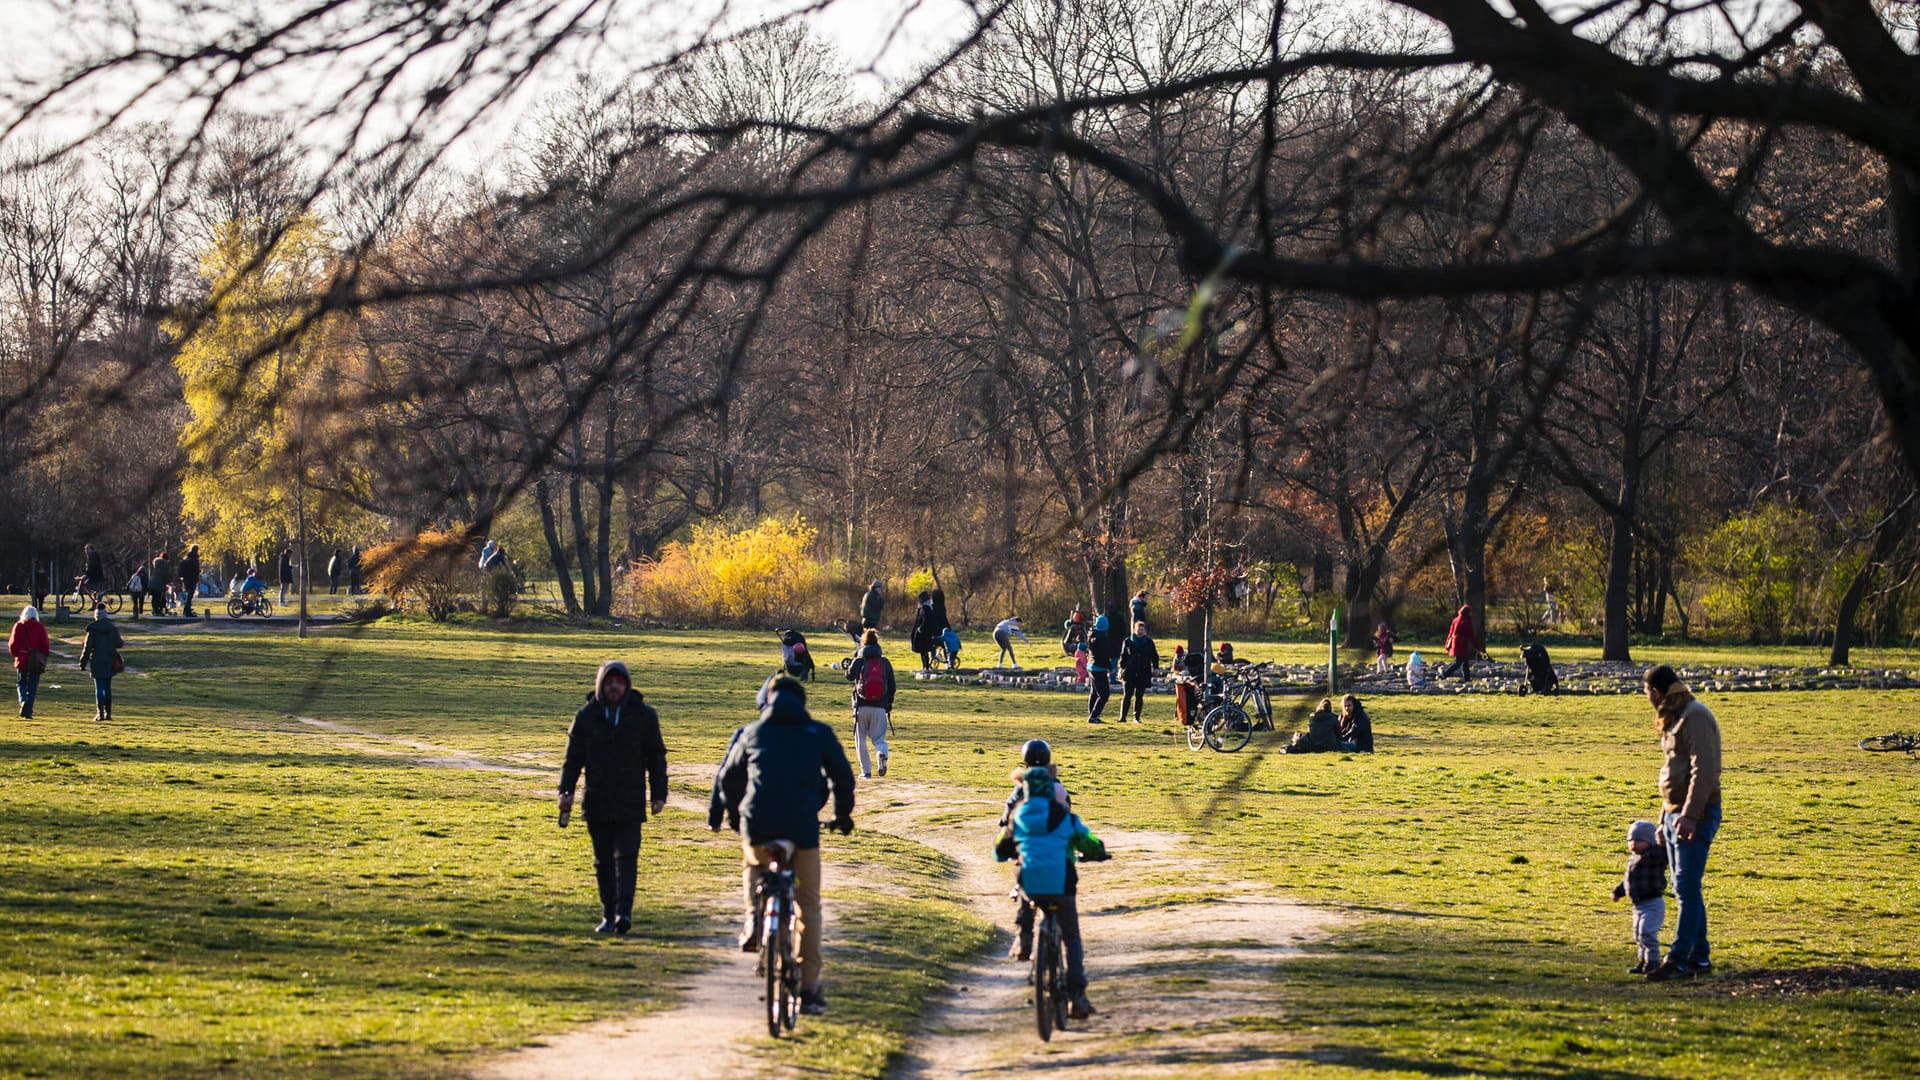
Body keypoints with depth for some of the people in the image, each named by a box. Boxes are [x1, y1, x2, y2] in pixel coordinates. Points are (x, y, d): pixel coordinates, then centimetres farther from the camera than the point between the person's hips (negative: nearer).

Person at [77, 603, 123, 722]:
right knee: (107, 688, 12)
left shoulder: (92, 629, -9)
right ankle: (108, 713, 13)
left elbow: (88, 647, -9)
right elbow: (118, 643, 3)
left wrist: (83, 663, -2)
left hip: (97, 662, -3)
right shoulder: (113, 628, 0)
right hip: (109, 663, 3)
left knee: (99, 688, -1)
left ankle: (100, 713, -7)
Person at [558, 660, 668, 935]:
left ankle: (624, 912, -20)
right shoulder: (586, 716, 5)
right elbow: (573, 757, 7)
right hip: (596, 804, 2)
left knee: (626, 857, -13)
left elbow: (656, 757, 7)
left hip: (630, 804, -2)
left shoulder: (643, 715, 3)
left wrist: (659, 794, 1)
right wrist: (566, 790, -4)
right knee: (603, 861, 7)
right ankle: (608, 915, 14)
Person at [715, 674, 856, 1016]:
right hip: (803, 827, -1)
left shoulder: (752, 733, 16)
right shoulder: (819, 733, 12)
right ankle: (809, 988, 5)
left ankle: (754, 918, 7)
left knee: (754, 867, 36)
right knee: (808, 906, 9)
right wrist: (843, 814, 34)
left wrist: (735, 814, 41)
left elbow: (728, 777, 25)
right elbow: (843, 776, 17)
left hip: (757, 824, 1)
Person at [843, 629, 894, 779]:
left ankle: (866, 771, 7)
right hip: (879, 707, 1)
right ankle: (882, 754, -26)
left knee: (861, 740, 11)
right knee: (878, 738, 7)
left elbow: (849, 676, 17)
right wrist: (889, 705, 17)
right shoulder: (885, 662, 2)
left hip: (861, 706, -1)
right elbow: (892, 686, 6)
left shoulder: (858, 661, -3)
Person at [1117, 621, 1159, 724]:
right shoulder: (1128, 642, 6)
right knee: (1127, 695, -3)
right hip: (1129, 673, 0)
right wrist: (1121, 668, 1)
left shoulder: (1149, 642, 7)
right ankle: (1123, 717, 0)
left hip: (1143, 673, 0)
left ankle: (1137, 717, 9)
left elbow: (1155, 657, 12)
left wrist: (1155, 668, 2)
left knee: (1139, 696, 3)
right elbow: (1123, 656, 9)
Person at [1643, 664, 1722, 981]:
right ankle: (1699, 956, 17)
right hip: (1675, 814, 10)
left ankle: (1679, 960, -13)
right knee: (1684, 890, 11)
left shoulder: (1695, 717, -13)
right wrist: (1664, 820, 24)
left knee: (1686, 890, -11)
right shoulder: (1674, 717, 19)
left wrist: (1690, 815, -27)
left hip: (1696, 815, -10)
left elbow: (1703, 770, -21)